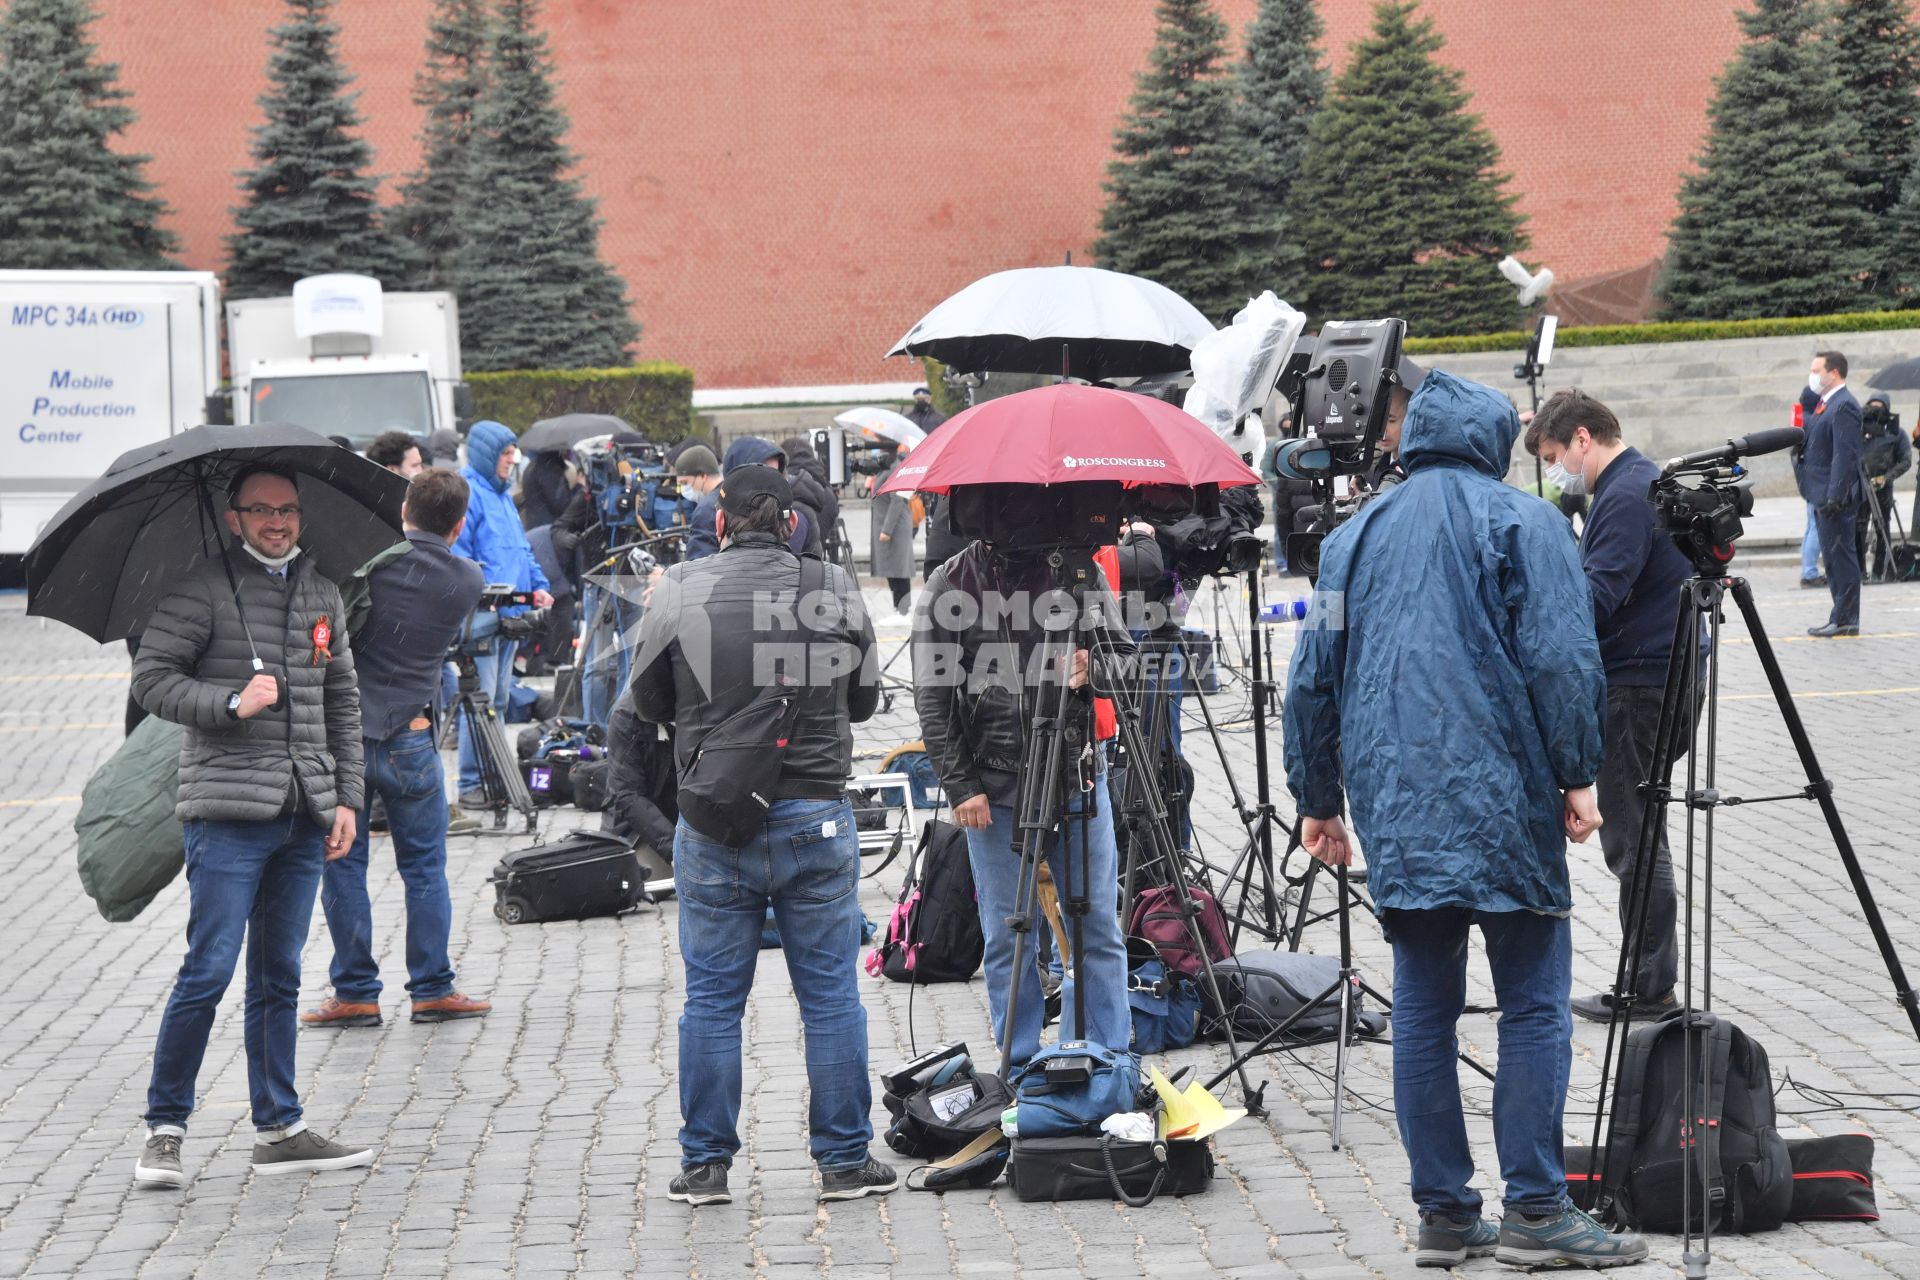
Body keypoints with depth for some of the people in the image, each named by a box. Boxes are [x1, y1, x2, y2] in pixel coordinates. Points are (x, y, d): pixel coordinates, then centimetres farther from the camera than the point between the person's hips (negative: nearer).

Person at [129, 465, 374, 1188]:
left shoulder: (322, 594, 15)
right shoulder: (201, 588, -2)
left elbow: (343, 702, 19)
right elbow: (152, 677, -6)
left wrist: (347, 796, 12)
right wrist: (231, 703, -19)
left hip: (304, 816, 6)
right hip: (228, 810, -5)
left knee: (280, 978, 11)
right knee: (209, 972, -8)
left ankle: (278, 1129, 17)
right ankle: (164, 1130, 3)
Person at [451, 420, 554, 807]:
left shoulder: (501, 494, 21)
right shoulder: (467, 492, -10)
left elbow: (521, 549, 27)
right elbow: (457, 550, -17)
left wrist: (537, 585, 15)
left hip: (509, 611, 10)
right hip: (482, 614, -10)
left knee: (499, 699, 13)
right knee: (480, 700, -8)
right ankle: (471, 785, -5)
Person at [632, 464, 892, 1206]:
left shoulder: (679, 592, -6)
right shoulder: (836, 590, -1)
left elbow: (649, 703, 4)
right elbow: (863, 701, 10)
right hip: (817, 817, 1)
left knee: (712, 998, 8)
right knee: (831, 996, 9)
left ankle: (706, 1164, 13)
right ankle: (844, 1159, 14)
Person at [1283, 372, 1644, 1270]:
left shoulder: (1353, 536, 16)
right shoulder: (1521, 522, 1)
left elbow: (1314, 676, 16)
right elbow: (1560, 656, -9)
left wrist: (1319, 800, 22)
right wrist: (1577, 775, -4)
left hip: (1394, 809, 5)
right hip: (1499, 799, -5)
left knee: (1422, 1007, 8)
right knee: (1534, 1003, -1)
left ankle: (1444, 1213, 10)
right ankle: (1535, 1210, -4)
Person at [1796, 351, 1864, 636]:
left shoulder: (1844, 406, -15)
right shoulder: (1823, 403, 16)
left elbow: (1845, 455, -21)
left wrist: (1835, 497, -25)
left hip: (1834, 495, -10)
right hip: (1822, 495, 10)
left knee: (1840, 556, -6)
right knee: (1834, 556, 13)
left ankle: (1845, 619, -3)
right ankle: (1842, 616, 20)